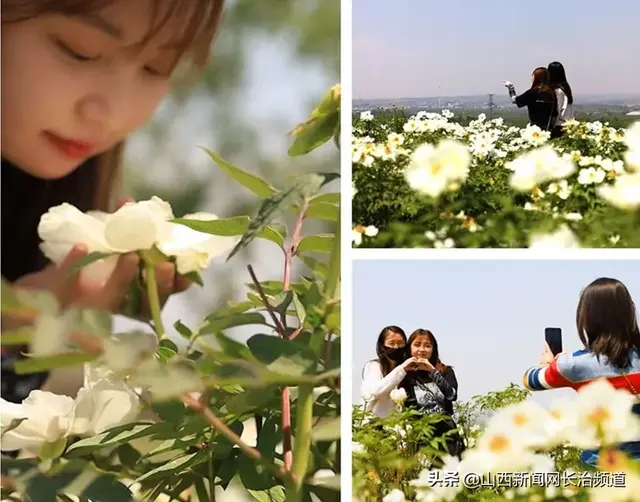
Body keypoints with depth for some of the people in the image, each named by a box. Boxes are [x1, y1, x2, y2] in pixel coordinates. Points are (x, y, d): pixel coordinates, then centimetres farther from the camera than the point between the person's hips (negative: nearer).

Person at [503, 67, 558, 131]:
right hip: (548, 130, 5)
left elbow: (514, 100, 6)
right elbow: (555, 114, 8)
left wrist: (510, 87, 20)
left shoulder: (532, 92, -8)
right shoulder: (552, 93, 4)